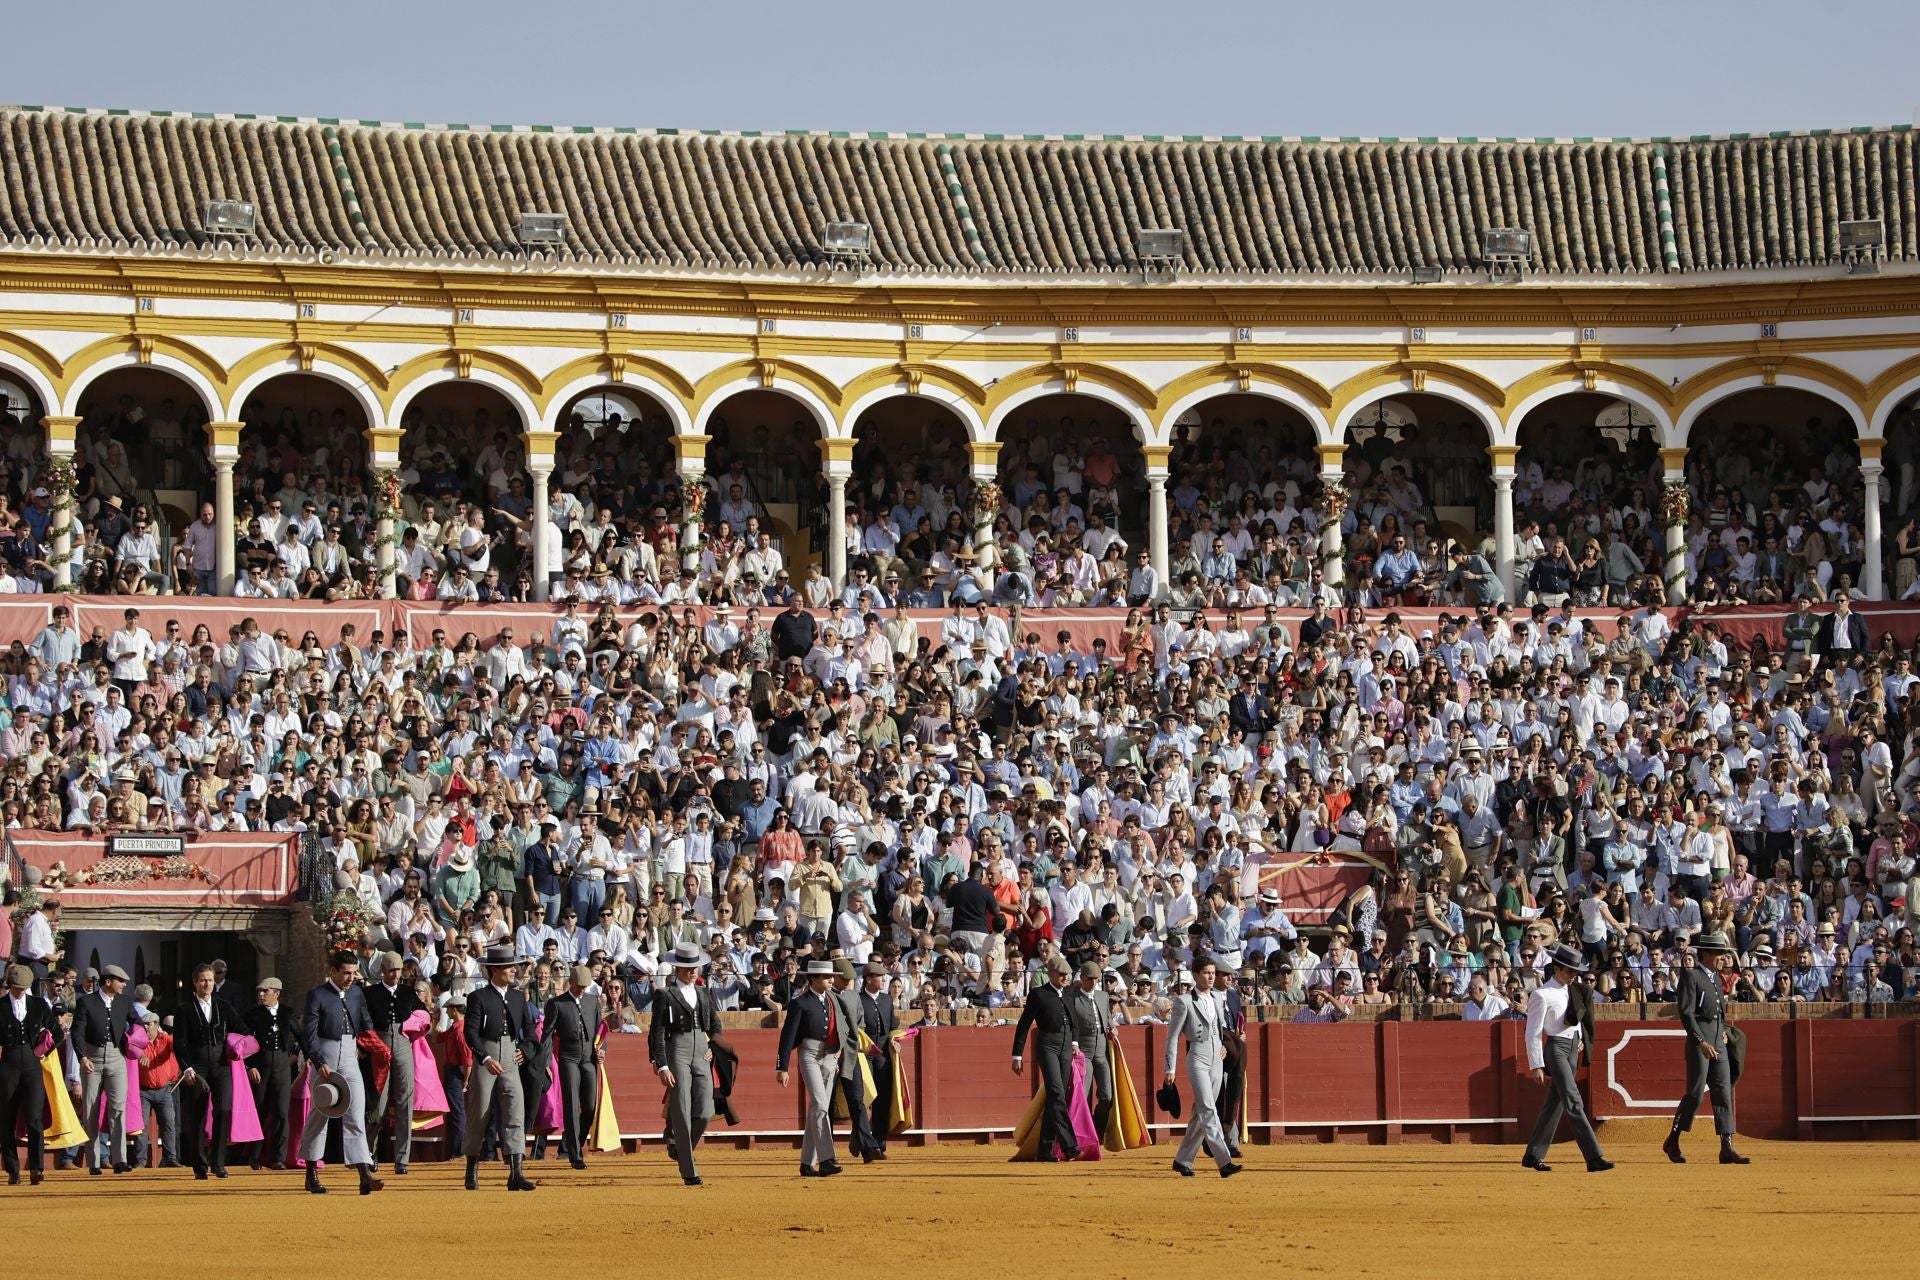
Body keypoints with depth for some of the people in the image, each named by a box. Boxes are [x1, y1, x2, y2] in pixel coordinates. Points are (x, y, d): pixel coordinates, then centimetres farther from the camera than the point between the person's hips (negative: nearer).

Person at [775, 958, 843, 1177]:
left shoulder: (832, 999, 14)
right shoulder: (800, 1003, -6)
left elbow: (841, 1027, 27)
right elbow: (788, 1036, -8)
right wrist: (782, 1068, -11)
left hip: (830, 1058, 7)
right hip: (810, 1055, -7)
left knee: (817, 1110, 7)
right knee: (819, 1105, -18)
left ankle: (807, 1163, 11)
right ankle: (826, 1160, -25)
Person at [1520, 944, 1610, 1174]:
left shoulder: (1573, 990, 12)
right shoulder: (1542, 995, -12)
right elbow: (1533, 1032, -13)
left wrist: (1580, 1038, 14)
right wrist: (1536, 1065, -15)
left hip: (1572, 1047, 8)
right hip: (1554, 1047, -8)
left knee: (1555, 1102, 10)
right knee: (1573, 1102, -14)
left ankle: (1534, 1155, 18)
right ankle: (1594, 1157, -21)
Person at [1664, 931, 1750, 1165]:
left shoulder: (1716, 978, 18)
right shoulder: (1691, 975, -7)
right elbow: (1686, 1012, -14)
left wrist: (1724, 1031, 14)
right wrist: (1701, 1042, -20)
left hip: (1718, 1042, 8)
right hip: (1699, 1042, -8)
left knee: (1724, 1093, 2)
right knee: (1695, 1093, -7)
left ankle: (1727, 1148, 0)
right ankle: (1672, 1142, 8)